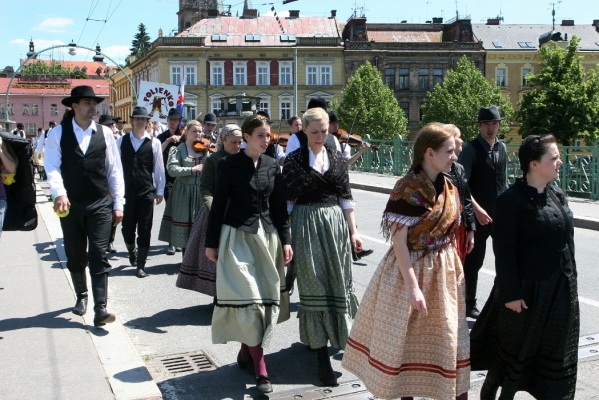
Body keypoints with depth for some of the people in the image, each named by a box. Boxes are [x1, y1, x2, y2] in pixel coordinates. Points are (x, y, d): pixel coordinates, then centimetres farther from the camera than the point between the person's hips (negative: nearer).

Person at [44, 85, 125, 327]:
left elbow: (114, 170, 4)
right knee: (75, 257, 13)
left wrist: (118, 204, 1)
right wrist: (59, 193, -27)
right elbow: (52, 167, -9)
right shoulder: (58, 134, 0)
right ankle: (81, 296, 36)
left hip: (100, 205, 0)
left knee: (99, 256, -5)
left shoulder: (104, 133, 3)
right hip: (70, 205, 1)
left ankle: (100, 309, -4)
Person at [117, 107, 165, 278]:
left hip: (147, 192, -1)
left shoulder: (154, 142, -1)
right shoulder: (121, 141, 4)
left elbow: (159, 168, 2)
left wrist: (160, 191, 2)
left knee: (144, 230, 1)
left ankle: (141, 265, 10)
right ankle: (131, 251, 41)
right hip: (126, 191, 2)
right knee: (127, 227, 10)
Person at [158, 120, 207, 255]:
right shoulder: (178, 150, -1)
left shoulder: (205, 149, 8)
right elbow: (172, 169, -16)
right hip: (184, 192, -2)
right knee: (185, 227, 5)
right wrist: (192, 169, -23)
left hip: (201, 191, 2)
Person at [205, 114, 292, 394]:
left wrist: (285, 241, 4)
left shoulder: (272, 166, 7)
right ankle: (260, 368, -4)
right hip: (237, 237, -4)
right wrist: (211, 243, -2)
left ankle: (246, 350, 24)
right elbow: (218, 205, -3)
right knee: (247, 297, -9)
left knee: (266, 297, 5)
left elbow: (279, 206, 9)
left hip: (267, 236, 5)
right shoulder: (230, 164, -5)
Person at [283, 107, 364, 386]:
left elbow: (346, 197, 8)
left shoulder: (337, 158, 8)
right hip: (306, 225, -3)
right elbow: (286, 200, -1)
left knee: (338, 282, 10)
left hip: (335, 222, 3)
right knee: (314, 286, -1)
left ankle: (337, 333, 36)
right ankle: (322, 355, 5)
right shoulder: (294, 160, -1)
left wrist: (353, 231, 4)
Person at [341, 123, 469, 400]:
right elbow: (399, 240, -20)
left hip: (444, 273, 7)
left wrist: (455, 271, 13)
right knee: (405, 338, 9)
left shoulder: (449, 188, 5)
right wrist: (413, 286, -23)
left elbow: (450, 233, 13)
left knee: (449, 340, 13)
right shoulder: (408, 188, -18)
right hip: (410, 270, -7)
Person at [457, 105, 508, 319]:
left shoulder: (502, 148, 10)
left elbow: (503, 181, 17)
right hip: (478, 214, -5)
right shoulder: (471, 149, -10)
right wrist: (477, 209, -20)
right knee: (474, 261, 5)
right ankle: (469, 305, 21)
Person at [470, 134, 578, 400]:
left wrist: (571, 283, 13)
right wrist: (511, 293, -18)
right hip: (526, 290, -7)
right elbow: (504, 251, -17)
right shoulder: (511, 200, -16)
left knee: (554, 355, 13)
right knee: (515, 349, 9)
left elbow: (567, 242, 13)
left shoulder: (558, 197, 7)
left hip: (560, 291, 7)